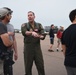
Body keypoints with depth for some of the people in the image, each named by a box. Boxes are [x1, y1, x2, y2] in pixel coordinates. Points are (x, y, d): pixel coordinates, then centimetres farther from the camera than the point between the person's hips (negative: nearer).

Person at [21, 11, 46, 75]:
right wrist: (32, 32, -40)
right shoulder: (24, 25, 2)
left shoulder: (39, 25, 7)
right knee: (28, 66, 7)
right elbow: (24, 32, -21)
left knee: (41, 66, 4)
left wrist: (41, 36, -28)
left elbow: (43, 36, -4)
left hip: (37, 47, 1)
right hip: (28, 48, -1)